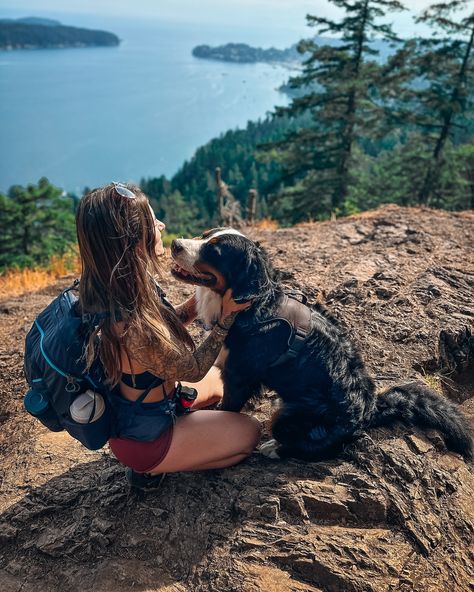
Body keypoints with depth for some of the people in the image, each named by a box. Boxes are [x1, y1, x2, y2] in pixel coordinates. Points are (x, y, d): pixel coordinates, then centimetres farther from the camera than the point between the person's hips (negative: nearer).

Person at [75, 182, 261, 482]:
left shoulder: (117, 289, -14)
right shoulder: (134, 328, -41)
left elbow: (172, 322, 2)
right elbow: (192, 369, -22)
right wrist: (227, 315, -19)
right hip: (143, 437, -8)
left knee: (221, 379, 27)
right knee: (249, 432, 7)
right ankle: (153, 467, 8)